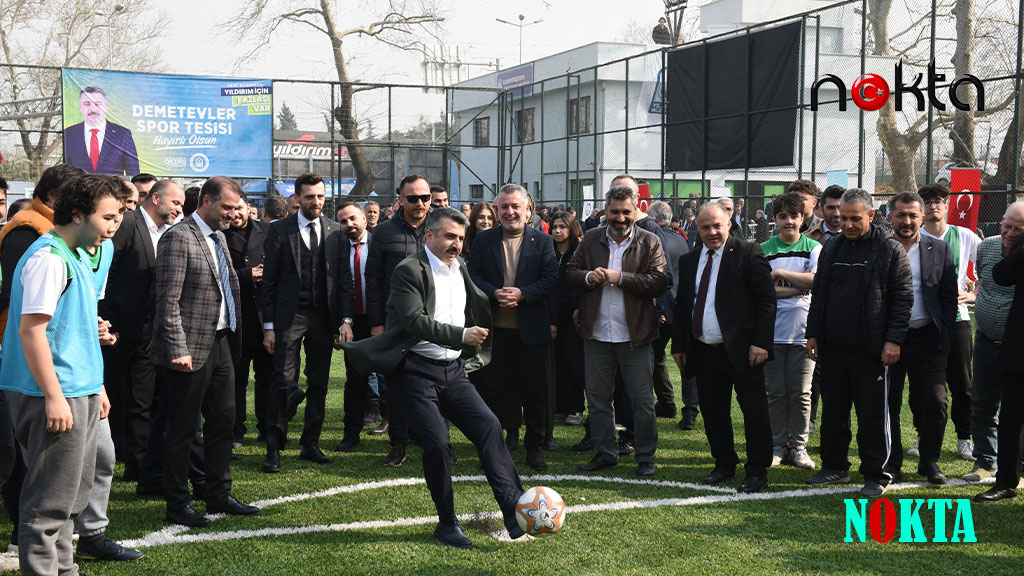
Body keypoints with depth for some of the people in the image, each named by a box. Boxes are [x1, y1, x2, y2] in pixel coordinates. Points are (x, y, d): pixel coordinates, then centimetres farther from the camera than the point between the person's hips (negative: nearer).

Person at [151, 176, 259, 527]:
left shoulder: (219, 237, 15)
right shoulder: (179, 238, -13)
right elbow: (168, 300, -17)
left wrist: (233, 334, 15)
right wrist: (178, 350, -22)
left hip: (221, 343, 9)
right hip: (192, 349, -9)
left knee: (223, 422, 14)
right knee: (183, 429, 1)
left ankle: (219, 495, 27)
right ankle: (177, 505, 13)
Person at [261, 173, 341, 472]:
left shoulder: (335, 230, 7)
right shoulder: (280, 230, -1)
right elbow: (269, 280, 0)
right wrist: (269, 326, -5)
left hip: (323, 316, 3)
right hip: (290, 315, -3)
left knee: (318, 383, 8)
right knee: (283, 381, -7)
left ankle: (311, 444, 19)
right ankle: (273, 449, 1)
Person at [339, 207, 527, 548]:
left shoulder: (460, 268, 13)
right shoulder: (409, 271, -9)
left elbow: (479, 306, 32)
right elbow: (416, 321, -21)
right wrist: (461, 335, -27)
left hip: (452, 370, 6)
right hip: (416, 372, -6)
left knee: (489, 425, -11)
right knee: (436, 443, -11)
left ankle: (513, 509, -11)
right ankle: (447, 523, 7)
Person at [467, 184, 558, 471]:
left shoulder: (542, 241, 4)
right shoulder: (483, 240, 7)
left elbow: (552, 279, -3)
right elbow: (473, 276, 3)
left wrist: (523, 294, -17)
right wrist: (494, 293, -15)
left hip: (532, 329, -1)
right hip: (495, 328, 1)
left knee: (535, 390, 4)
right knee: (495, 388, 8)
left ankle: (534, 448, 15)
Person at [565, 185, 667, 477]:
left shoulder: (649, 242, -2)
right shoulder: (591, 239, 7)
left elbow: (659, 283, -13)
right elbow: (569, 273, 8)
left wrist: (621, 278, -19)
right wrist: (588, 276, -13)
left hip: (635, 335, -3)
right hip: (596, 333, 3)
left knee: (642, 400, 3)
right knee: (597, 398, 11)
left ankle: (646, 456, 15)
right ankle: (605, 453, 24)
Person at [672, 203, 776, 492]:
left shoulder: (749, 254, -4)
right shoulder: (689, 261, 13)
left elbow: (766, 300, -8)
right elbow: (682, 305, 19)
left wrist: (761, 342, -15)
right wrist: (679, 345, 13)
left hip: (741, 350, -6)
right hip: (703, 351, 6)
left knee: (754, 412, 0)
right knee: (713, 413, 12)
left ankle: (757, 471, 9)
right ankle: (724, 465, 26)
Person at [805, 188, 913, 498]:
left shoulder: (890, 249, -4)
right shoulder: (832, 248, 11)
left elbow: (903, 298, -6)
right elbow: (818, 295, 17)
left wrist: (894, 340, -12)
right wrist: (813, 333, 11)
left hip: (870, 349, -5)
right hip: (833, 345, 5)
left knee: (873, 413, 1)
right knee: (833, 410, 13)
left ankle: (876, 475, 10)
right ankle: (834, 466, 26)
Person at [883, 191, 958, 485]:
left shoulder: (939, 250, 5)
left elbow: (949, 296, 6)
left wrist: (944, 337, -1)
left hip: (927, 339, 1)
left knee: (935, 403, -1)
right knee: (888, 404, 5)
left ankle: (929, 461, 17)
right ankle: (892, 463, 18)